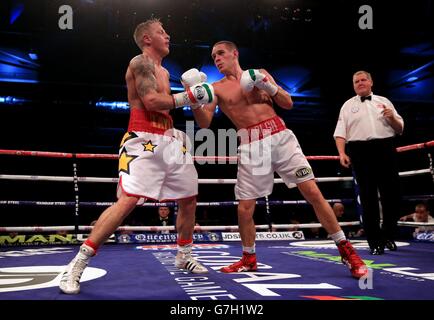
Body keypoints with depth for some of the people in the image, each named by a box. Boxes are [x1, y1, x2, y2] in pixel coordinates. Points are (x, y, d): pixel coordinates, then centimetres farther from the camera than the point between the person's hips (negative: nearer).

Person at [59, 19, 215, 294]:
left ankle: (184, 256, 29)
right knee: (127, 201, -20)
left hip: (169, 141, 10)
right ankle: (78, 264, -14)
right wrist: (187, 97, -11)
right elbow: (151, 101, -19)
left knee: (189, 199, 12)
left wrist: (192, 92, 18)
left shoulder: (163, 71, 23)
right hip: (144, 142, -9)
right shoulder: (141, 62, -6)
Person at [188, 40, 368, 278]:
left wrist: (268, 86, -6)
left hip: (280, 136, 0)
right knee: (244, 208, -2)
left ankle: (346, 250, 5)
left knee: (313, 192, -5)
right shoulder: (217, 88, 9)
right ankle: (249, 258, 23)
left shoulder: (260, 73, 13)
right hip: (251, 145, 0)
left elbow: (288, 103, 10)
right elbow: (204, 122, -4)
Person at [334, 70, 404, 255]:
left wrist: (392, 118, -4)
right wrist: (342, 153, -9)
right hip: (360, 151, -2)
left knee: (392, 193, 2)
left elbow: (399, 129, 16)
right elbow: (340, 132, 6)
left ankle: (388, 236, 20)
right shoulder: (348, 105, 13)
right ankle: (375, 241, 4)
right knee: (368, 196, -2)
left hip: (385, 149, 2)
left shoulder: (383, 101, 17)